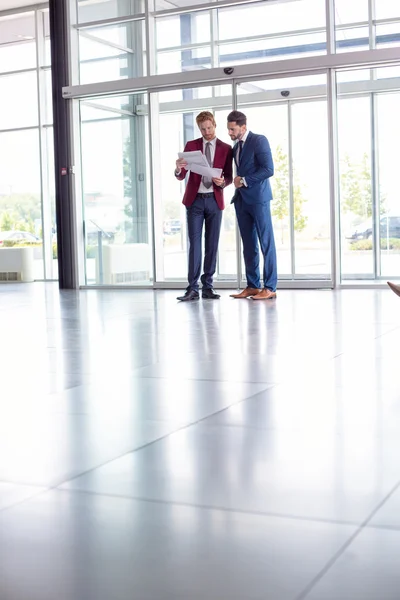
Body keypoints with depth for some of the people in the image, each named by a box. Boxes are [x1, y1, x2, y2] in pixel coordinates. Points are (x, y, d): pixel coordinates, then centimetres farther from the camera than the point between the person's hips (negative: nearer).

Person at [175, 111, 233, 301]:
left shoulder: (226, 148, 5)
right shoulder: (191, 146, 5)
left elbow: (229, 177, 5)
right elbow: (181, 176, 0)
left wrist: (222, 182, -18)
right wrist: (178, 168, -23)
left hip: (214, 200, 1)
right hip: (194, 200, -1)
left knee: (212, 244, 3)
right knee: (194, 244, -3)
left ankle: (207, 286, 10)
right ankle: (192, 288, -3)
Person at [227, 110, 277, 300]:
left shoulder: (259, 140, -6)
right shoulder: (236, 147, 18)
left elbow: (268, 169, -15)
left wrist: (244, 181, -14)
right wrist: (236, 182, 7)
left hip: (258, 198, -8)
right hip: (241, 199, 8)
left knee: (266, 243, -5)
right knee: (248, 245, 7)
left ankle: (270, 288, -4)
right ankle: (252, 286, 11)